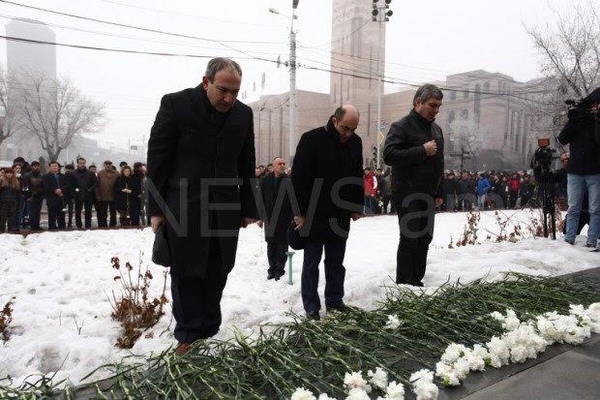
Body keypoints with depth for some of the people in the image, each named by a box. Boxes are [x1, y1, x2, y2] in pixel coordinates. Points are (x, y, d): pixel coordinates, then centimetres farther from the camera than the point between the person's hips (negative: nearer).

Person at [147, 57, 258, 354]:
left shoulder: (244, 114, 5)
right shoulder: (175, 104, -6)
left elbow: (246, 166, 9)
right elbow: (157, 158, -4)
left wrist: (248, 208, 9)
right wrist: (156, 208, -5)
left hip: (226, 209, 3)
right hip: (184, 207, -3)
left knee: (216, 274, 8)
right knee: (185, 273, 5)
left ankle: (209, 332, 22)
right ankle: (188, 335, 19)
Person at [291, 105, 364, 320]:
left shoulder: (355, 142, 4)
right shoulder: (312, 139, -12)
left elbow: (358, 177, 14)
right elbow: (298, 177, -13)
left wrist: (357, 207, 11)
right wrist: (300, 212, -14)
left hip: (341, 215, 5)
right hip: (314, 214, -5)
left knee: (336, 261, 13)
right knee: (312, 262, 5)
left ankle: (335, 300, 25)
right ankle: (311, 306, 15)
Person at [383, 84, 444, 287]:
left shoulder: (436, 129, 15)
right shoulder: (401, 127, -9)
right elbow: (389, 155, -22)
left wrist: (439, 192, 17)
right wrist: (422, 151, -22)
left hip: (428, 195, 8)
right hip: (407, 194, -8)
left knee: (425, 238, 11)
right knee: (409, 239, -5)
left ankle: (417, 280, 23)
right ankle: (405, 285, 5)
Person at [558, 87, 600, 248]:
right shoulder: (578, 118, 8)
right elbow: (562, 139, -4)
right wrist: (572, 120, -13)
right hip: (575, 171, 1)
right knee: (573, 208, 5)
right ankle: (569, 238, 9)